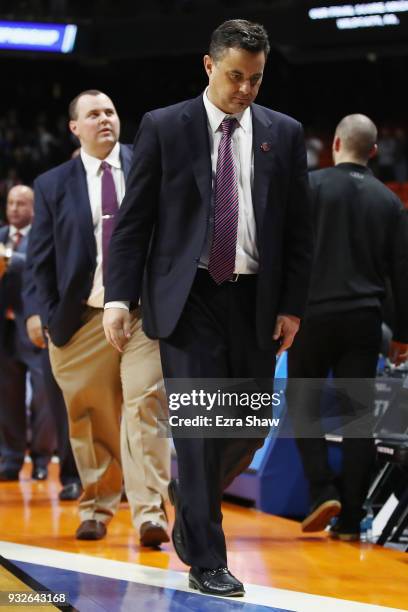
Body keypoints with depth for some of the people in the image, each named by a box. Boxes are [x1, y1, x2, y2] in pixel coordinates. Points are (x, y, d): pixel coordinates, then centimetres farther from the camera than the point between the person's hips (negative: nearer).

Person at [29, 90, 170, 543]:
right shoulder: (52, 185, 8)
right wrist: (52, 318, 1)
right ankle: (96, 507, 22)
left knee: (144, 408, -11)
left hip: (144, 313, -1)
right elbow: (41, 258, 8)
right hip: (84, 319, 1)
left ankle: (150, 513, -13)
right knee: (90, 420, 7)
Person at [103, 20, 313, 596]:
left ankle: (191, 495, 36)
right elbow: (133, 218, 0)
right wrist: (120, 296, -8)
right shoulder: (163, 127, 0)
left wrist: (292, 304, 2)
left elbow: (298, 226, 9)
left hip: (255, 301, 3)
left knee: (252, 425, 6)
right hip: (189, 296, -3)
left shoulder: (285, 133, 7)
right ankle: (205, 558, 1)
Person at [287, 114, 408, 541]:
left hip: (315, 313, -3)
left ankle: (322, 490, -5)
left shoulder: (312, 185, -3)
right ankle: (349, 519, 4)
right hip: (365, 319, 3)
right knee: (357, 413, 4)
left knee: (303, 400, 11)